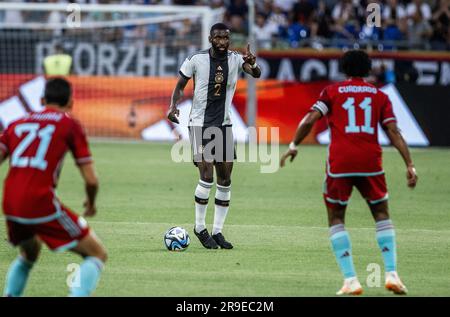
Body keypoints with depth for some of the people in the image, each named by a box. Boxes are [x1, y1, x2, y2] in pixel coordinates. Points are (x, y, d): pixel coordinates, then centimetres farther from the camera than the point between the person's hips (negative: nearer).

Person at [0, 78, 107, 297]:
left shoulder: (18, 124, 19)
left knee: (29, 254, 35)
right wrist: (91, 204, 22)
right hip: (42, 204, -6)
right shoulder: (70, 125, 5)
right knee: (97, 254, 6)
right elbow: (91, 180, 2)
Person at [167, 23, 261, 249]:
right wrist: (173, 106, -16)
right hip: (200, 125, -4)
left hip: (223, 125, 4)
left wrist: (253, 65, -43)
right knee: (207, 176, -15)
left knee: (225, 180, 4)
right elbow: (180, 85, 2)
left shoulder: (235, 59, -3)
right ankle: (200, 228, 1)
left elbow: (256, 74, -20)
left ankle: (217, 231, 14)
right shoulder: (196, 59, -8)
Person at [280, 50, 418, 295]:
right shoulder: (379, 96, 13)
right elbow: (393, 132, 4)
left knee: (336, 219, 11)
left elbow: (309, 120, -4)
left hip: (339, 163, -1)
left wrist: (293, 146, 6)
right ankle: (391, 274, 3)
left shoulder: (332, 91, 9)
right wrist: (409, 165, 2)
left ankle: (350, 280, -3)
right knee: (381, 215, 18)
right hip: (371, 162, 1)